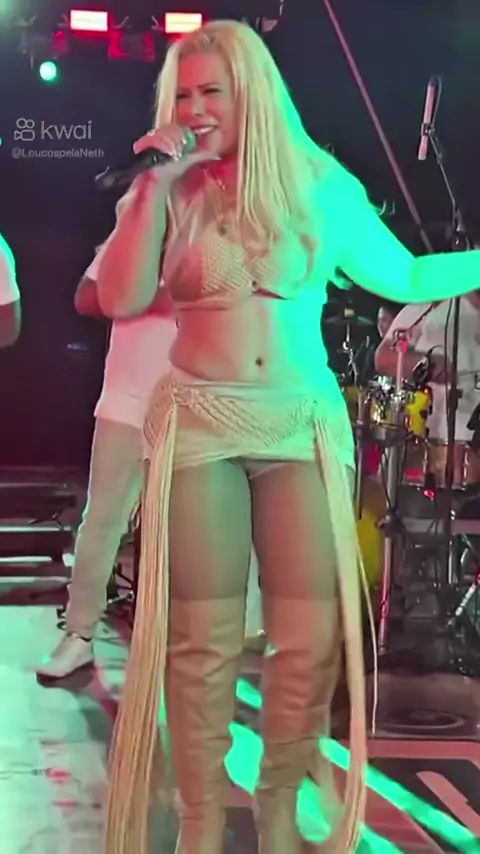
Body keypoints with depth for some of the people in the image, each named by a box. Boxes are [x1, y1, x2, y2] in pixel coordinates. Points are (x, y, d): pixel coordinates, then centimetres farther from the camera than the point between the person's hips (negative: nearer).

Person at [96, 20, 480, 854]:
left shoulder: (320, 184, 6)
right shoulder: (169, 192, 5)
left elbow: (403, 276, 15)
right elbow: (121, 300, -8)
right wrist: (156, 183, -9)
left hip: (304, 424, 1)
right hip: (197, 422, 0)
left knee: (312, 636, 0)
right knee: (201, 638, 1)